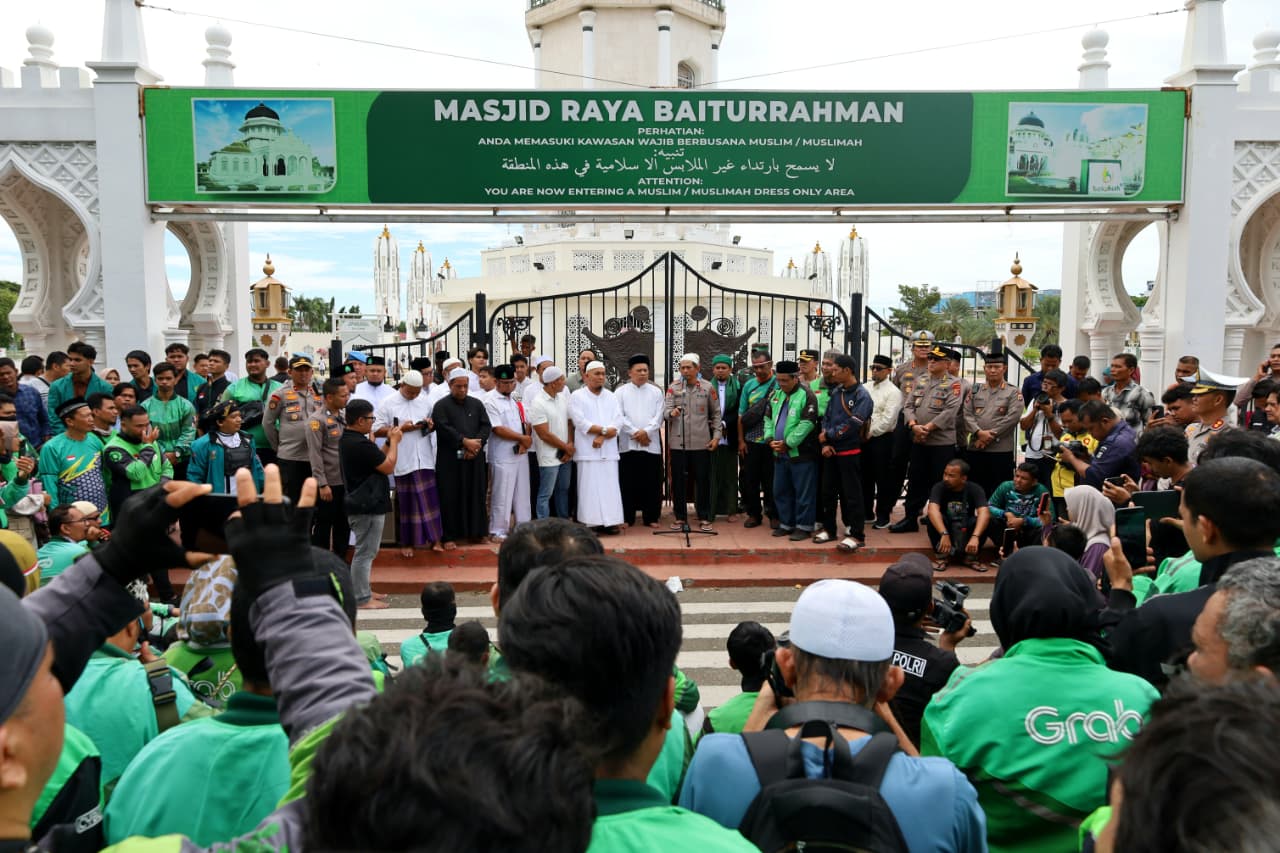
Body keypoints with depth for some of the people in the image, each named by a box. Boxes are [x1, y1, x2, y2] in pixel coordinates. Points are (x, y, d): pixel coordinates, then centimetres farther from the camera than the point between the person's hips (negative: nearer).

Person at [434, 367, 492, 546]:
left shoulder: (477, 404, 12)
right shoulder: (441, 406, 0)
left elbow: (486, 426, 4)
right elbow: (444, 429, -13)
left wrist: (476, 445, -11)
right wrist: (465, 442, -17)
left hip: (475, 459, 4)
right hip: (450, 459, -3)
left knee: (475, 496, 7)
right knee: (451, 497, -1)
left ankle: (477, 531, 17)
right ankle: (449, 535, 5)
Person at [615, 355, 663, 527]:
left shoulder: (656, 392, 8)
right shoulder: (621, 392, 5)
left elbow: (658, 416, 1)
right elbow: (619, 416, -3)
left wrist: (646, 431, -12)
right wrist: (635, 433, -10)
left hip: (651, 444, 1)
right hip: (627, 444, -1)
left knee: (652, 482, 3)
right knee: (628, 482, 2)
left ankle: (651, 517, 12)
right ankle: (627, 518, 10)